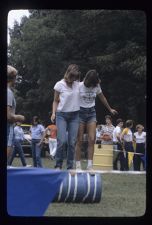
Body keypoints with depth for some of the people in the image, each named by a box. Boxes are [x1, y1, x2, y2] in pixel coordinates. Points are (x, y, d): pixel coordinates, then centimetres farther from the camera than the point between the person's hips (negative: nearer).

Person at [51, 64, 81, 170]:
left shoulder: (78, 84, 1)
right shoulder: (60, 85, -6)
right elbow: (56, 101, 4)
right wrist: (54, 113, -7)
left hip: (74, 115, 3)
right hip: (62, 114, -2)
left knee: (72, 142, -1)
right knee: (62, 141, -13)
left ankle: (70, 166, 6)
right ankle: (58, 165, -1)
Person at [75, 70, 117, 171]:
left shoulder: (96, 86, 1)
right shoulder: (79, 86, -11)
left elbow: (102, 98, 18)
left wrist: (110, 109, 31)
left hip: (91, 113, 3)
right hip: (80, 112, -3)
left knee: (92, 139, -8)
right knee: (80, 140, -5)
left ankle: (90, 165, -7)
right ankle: (78, 165, 0)